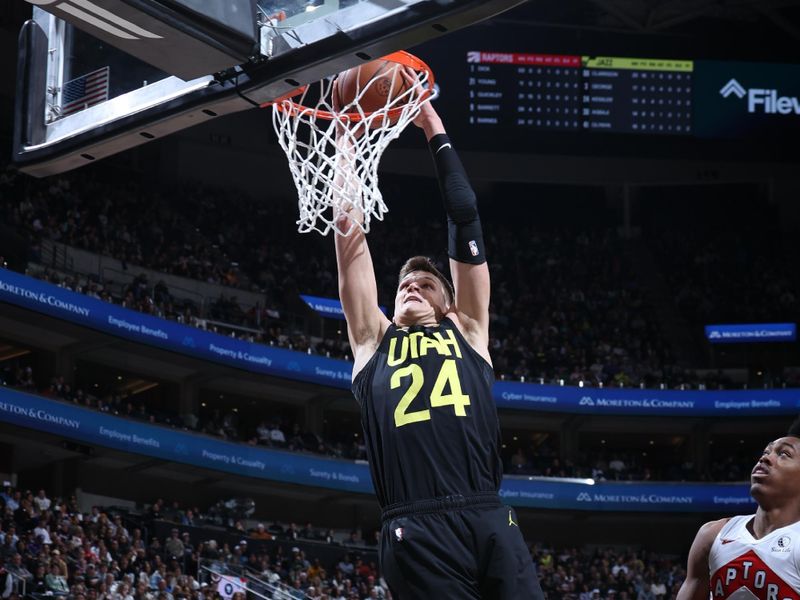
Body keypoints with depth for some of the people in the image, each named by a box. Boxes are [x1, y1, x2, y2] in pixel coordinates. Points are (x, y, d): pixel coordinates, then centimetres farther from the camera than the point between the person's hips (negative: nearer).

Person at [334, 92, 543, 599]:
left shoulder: (467, 330, 23)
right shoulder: (374, 343, 23)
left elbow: (465, 219, 23)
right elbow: (351, 237, 23)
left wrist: (435, 131, 26)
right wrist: (345, 144, 26)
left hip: (489, 521, 1)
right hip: (416, 531, -1)